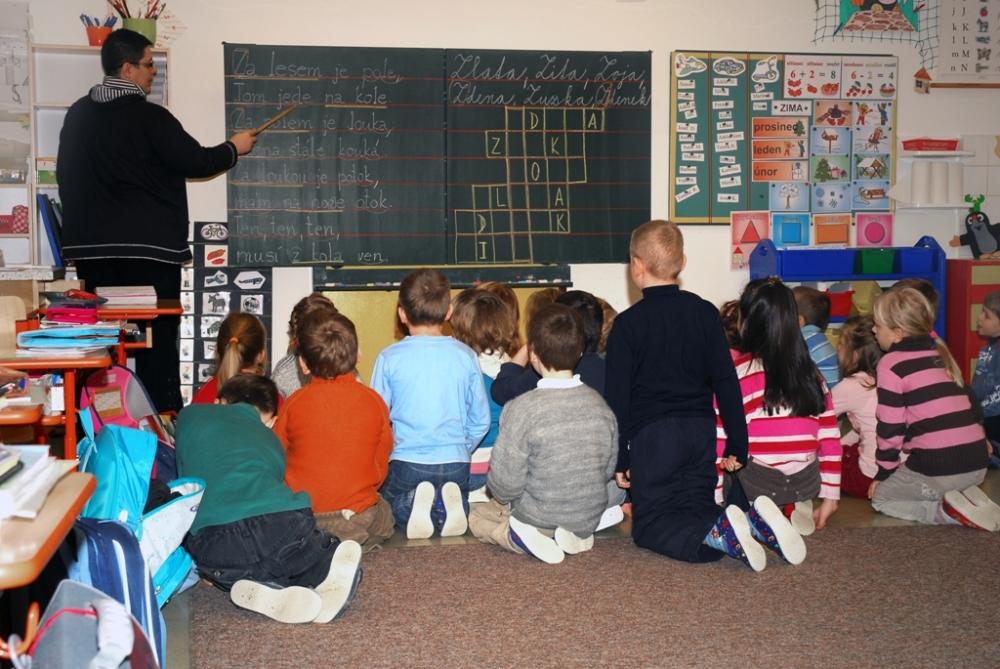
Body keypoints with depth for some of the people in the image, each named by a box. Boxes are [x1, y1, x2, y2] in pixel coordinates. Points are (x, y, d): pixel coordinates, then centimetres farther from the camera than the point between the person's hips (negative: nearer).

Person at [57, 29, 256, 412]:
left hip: (94, 249, 6)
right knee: (157, 341, 2)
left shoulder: (78, 114, 8)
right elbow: (198, 162, -7)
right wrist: (233, 148, 12)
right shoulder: (149, 117, -11)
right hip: (150, 248, -6)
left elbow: (66, 175, 15)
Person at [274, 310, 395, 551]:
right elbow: (381, 465, 6)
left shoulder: (293, 404, -6)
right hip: (358, 514, 1)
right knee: (384, 513, 31)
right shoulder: (374, 401, -3)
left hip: (300, 517, -1)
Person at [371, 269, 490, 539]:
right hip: (456, 463, 2)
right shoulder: (466, 356, -3)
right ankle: (450, 504, -7)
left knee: (389, 497, 26)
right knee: (461, 496, 30)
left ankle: (410, 507, -10)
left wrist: (389, 453, 17)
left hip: (406, 461, -1)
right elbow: (481, 420, 4)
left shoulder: (389, 358, -7)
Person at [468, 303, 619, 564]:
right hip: (589, 520, 5)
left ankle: (520, 536, -6)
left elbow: (505, 486, -19)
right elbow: (609, 470, 5)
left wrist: (502, 496, 4)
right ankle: (576, 534, 7)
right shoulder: (598, 403, -6)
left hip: (536, 520, -4)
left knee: (475, 514, 23)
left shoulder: (522, 409, -23)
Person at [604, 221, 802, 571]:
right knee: (698, 513, 18)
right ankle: (754, 521, -12)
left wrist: (619, 459, 0)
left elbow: (617, 397, -7)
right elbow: (727, 382, 4)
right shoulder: (705, 313, 4)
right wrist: (737, 445, 9)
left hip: (652, 436, -5)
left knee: (650, 527, 3)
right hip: (701, 431, 5)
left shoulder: (628, 323, -7)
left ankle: (721, 534, -24)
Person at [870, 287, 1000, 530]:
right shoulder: (941, 354, 17)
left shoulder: (891, 364, -5)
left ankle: (947, 511, -4)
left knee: (880, 497, 18)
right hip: (978, 463, 7)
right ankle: (968, 497, 9)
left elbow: (890, 428, -4)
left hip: (937, 468, -7)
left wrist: (884, 472, 8)